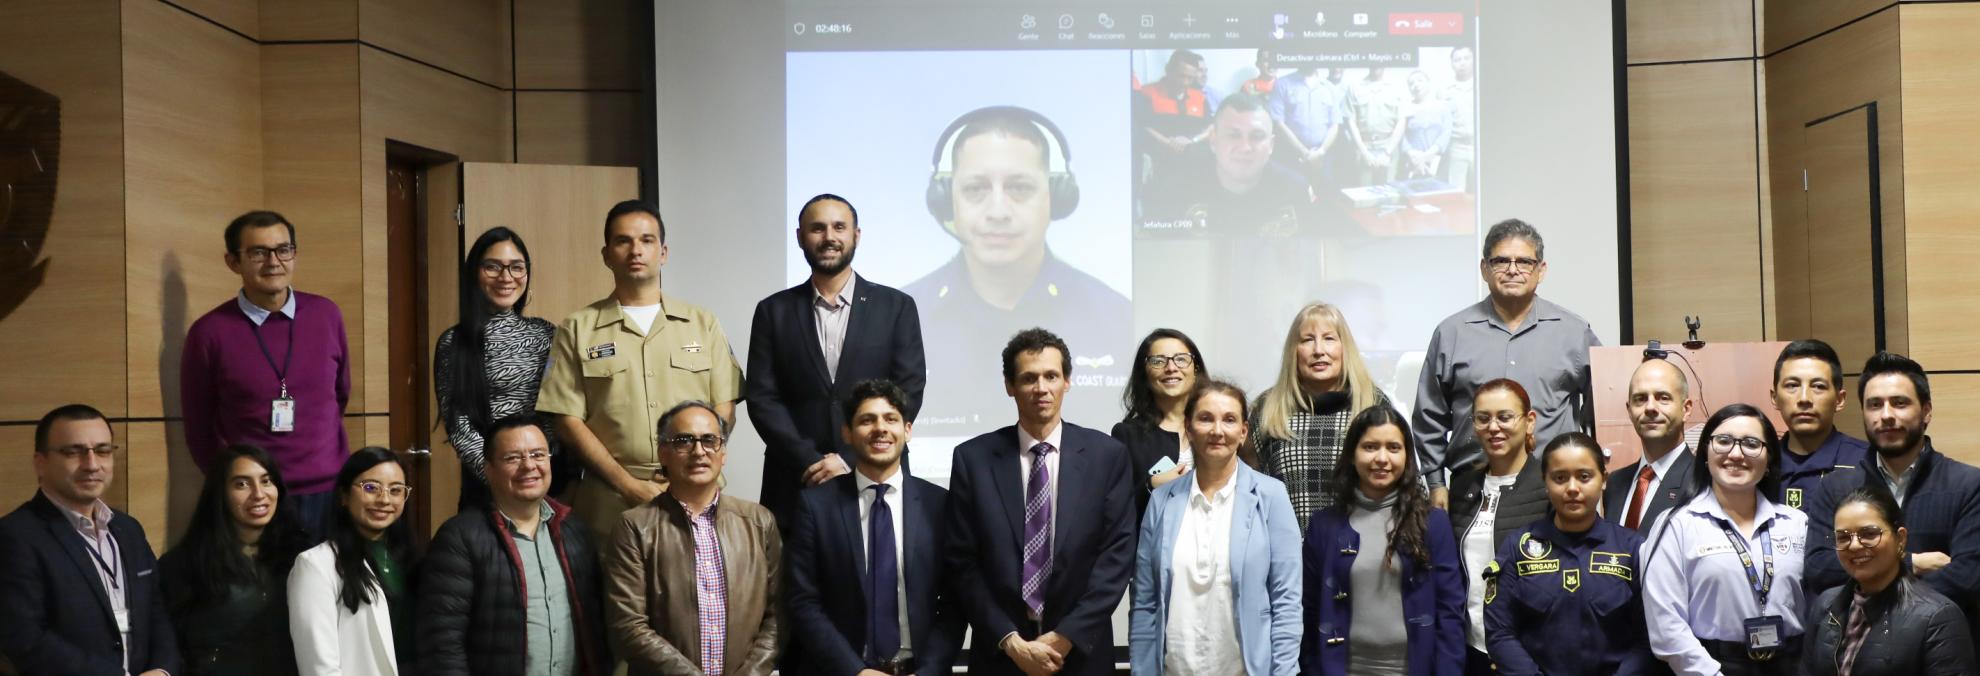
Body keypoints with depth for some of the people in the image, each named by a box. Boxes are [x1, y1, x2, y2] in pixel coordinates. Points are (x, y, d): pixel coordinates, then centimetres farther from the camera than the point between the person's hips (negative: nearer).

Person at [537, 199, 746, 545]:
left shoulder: (703, 324, 10)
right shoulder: (577, 329, 6)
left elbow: (724, 410, 7)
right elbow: (568, 421, 1)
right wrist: (629, 486, -9)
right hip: (611, 502, -1)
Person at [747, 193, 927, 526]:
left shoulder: (896, 307, 4)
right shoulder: (774, 311, 7)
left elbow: (908, 392, -1)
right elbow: (762, 397, 2)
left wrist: (850, 461, -10)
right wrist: (810, 461, -10)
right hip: (795, 485, 1)